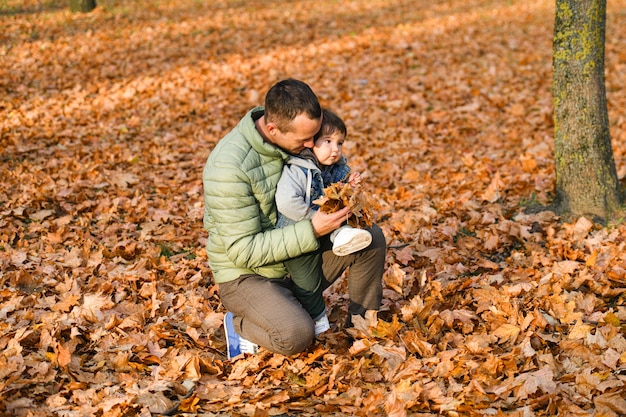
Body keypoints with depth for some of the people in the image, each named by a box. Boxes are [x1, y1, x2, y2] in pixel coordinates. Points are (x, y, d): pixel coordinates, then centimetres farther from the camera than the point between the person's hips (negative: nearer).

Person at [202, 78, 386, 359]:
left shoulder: (292, 140, -7)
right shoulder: (229, 166, -29)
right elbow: (244, 251, -27)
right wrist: (312, 231, -30)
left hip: (295, 260, 7)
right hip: (247, 275, -7)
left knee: (371, 238, -5)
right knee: (296, 335, -32)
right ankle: (240, 325, 0)